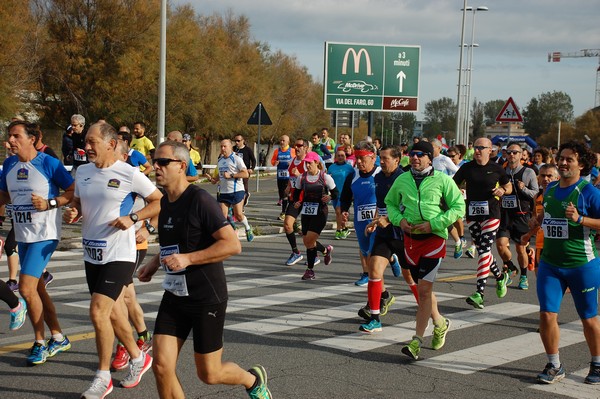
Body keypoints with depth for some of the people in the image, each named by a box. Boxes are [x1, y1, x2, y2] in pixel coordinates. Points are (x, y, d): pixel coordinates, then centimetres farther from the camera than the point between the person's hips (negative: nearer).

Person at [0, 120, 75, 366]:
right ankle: (58, 338, 27)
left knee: (26, 287, -14)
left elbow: (74, 193, -9)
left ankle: (40, 342, 2)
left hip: (44, 235, -7)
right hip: (22, 235, 7)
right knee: (37, 289, 13)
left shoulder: (49, 164, -12)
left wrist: (49, 203, -20)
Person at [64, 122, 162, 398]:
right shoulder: (82, 171, 7)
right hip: (91, 254, 7)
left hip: (119, 255, -7)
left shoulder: (129, 174, -12)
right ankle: (138, 358, 37)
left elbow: (160, 201, -6)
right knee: (112, 313, 16)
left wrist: (132, 218, -18)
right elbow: (77, 203, 21)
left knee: (98, 311, -14)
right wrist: (72, 213, -2)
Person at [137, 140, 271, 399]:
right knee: (161, 366, -5)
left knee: (209, 374, 4)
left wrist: (187, 259, -27)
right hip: (174, 296, 7)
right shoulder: (166, 203, 9)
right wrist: (155, 263, 12)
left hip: (207, 298, -7)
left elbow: (232, 244, -23)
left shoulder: (199, 200, -16)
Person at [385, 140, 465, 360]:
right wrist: (399, 219, -2)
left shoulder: (442, 180, -6)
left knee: (424, 289, -11)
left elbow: (459, 207, -4)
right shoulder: (402, 180, 5)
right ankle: (440, 323, 40)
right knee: (422, 288, 15)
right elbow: (390, 203, 19)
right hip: (410, 237, 5)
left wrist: (434, 223, -14)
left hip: (434, 237, -5)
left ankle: (417, 341, -7)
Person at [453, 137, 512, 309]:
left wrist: (503, 191, -7)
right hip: (472, 214, 4)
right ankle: (500, 277, 38)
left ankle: (479, 294, -17)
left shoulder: (496, 169, 1)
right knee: (482, 250, 11)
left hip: (491, 213, -4)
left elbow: (509, 186, 14)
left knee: (484, 251, -13)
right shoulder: (467, 168, 5)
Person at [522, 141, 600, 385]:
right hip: (550, 264, 5)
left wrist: (580, 219, -27)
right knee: (547, 315, -3)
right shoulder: (550, 190, 8)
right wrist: (538, 220, 9)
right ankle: (554, 367, 12)